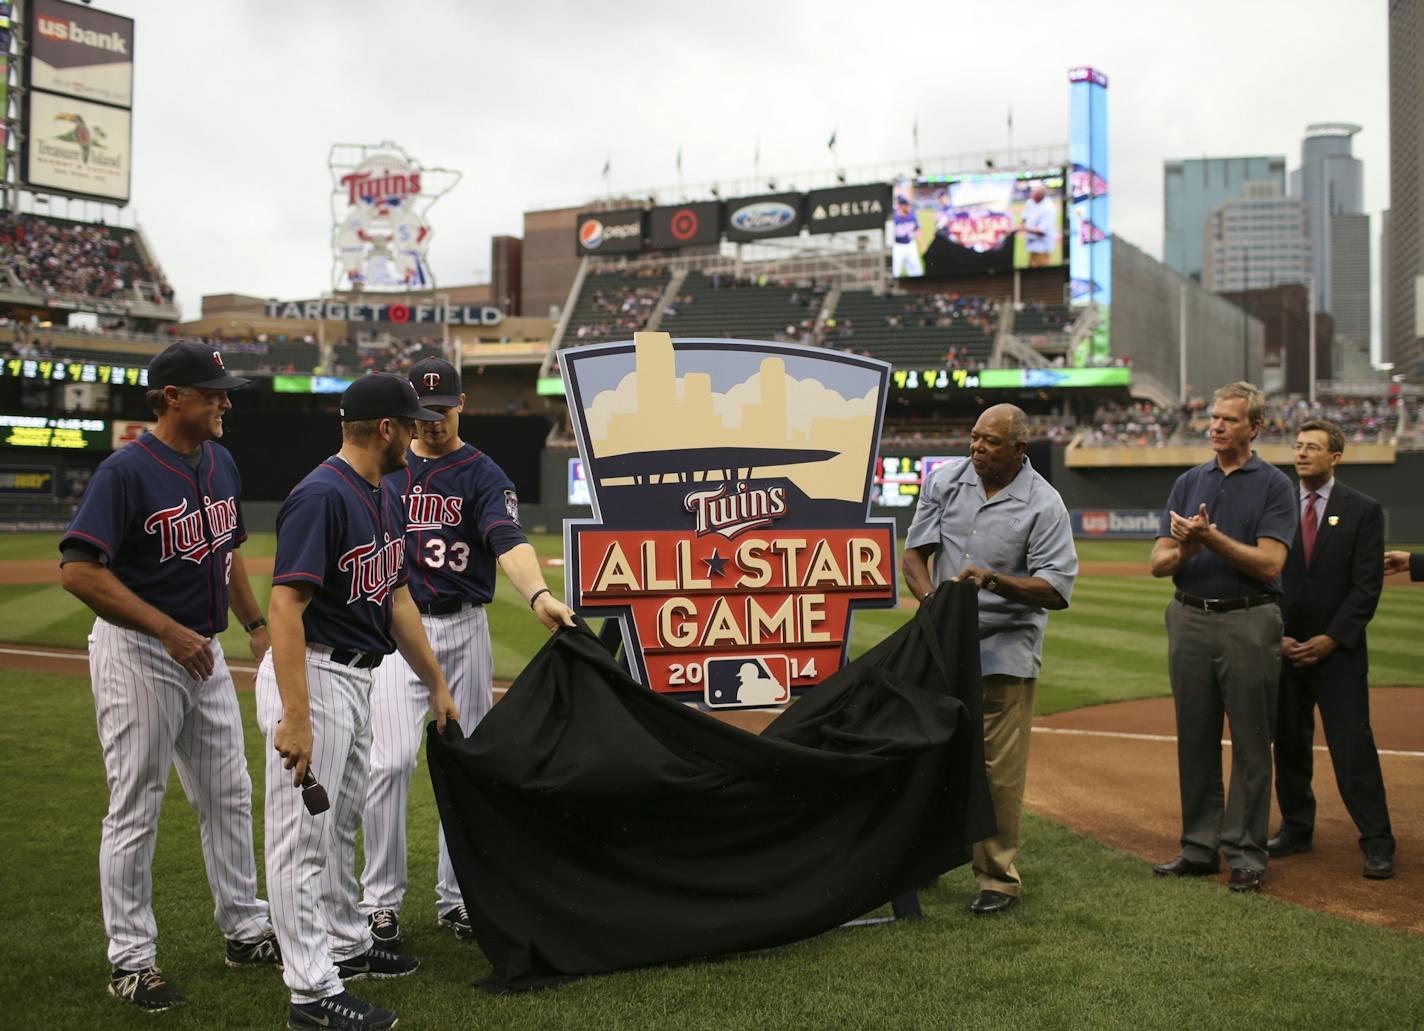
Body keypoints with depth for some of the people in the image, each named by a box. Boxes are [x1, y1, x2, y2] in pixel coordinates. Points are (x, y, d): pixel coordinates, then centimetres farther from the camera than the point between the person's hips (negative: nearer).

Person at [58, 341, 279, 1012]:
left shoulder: (221, 464, 7)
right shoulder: (126, 471, -17)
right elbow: (77, 570, -23)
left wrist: (257, 626, 15)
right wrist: (167, 630, -25)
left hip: (204, 651, 8)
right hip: (137, 655, -8)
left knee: (229, 797, 15)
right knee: (136, 808, 2)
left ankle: (246, 931, 28)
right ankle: (130, 959, 14)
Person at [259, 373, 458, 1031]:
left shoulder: (386, 500, 9)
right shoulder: (321, 496, -20)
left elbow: (396, 599, 17)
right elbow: (286, 606, -26)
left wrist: (436, 685, 19)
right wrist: (294, 717, -31)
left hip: (358, 677, 10)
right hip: (311, 676, -10)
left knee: (342, 823, 22)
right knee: (305, 833, -2)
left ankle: (347, 945, 37)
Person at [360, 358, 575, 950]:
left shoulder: (483, 474, -2)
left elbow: (508, 540, -20)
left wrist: (539, 595, -39)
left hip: (464, 629, 0)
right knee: (391, 761, -10)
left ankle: (455, 898, 19)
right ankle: (380, 901, 2)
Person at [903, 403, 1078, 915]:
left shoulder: (1044, 505, -10)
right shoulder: (945, 479, 3)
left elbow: (1056, 590, -14)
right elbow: (915, 552, 4)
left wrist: (994, 580, -27)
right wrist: (930, 596, -15)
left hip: (1006, 648, -4)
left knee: (999, 771, -4)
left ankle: (999, 878, 9)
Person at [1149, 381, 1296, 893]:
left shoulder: (1275, 485, -2)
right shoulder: (1188, 482, 11)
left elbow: (1269, 564, -14)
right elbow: (1158, 562, 4)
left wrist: (1211, 537, -22)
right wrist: (1184, 550, -17)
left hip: (1249, 624, -4)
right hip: (1190, 620, 4)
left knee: (1251, 744, 2)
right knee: (1195, 740, 10)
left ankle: (1246, 852, 11)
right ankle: (1199, 847, 19)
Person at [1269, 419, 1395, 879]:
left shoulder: (1363, 510, -1)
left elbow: (1368, 584, -5)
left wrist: (1331, 639, -12)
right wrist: (1276, 635, -5)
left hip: (1338, 650, -3)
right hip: (1283, 650, 3)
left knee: (1353, 746, -4)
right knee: (1288, 743, 9)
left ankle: (1377, 842, 2)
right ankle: (1295, 828, 21)